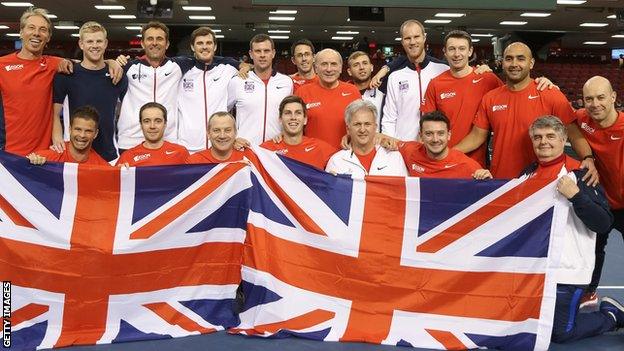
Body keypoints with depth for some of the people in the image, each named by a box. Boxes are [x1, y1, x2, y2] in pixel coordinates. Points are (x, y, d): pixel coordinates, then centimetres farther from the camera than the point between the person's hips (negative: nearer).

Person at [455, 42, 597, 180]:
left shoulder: (551, 95, -7)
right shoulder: (489, 98, 3)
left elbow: (573, 133, -8)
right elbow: (477, 136, 7)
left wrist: (588, 158, -25)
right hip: (499, 180, 3)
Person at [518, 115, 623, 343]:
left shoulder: (580, 174, -10)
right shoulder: (529, 173, 8)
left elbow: (603, 224, -16)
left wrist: (576, 195, -30)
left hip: (566, 270, -6)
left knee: (560, 334, 0)